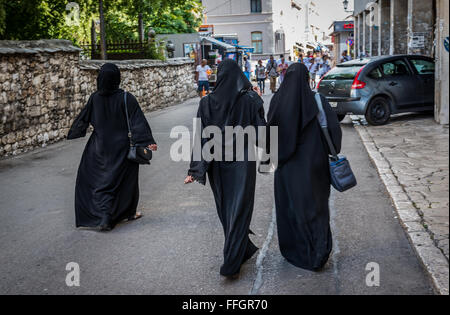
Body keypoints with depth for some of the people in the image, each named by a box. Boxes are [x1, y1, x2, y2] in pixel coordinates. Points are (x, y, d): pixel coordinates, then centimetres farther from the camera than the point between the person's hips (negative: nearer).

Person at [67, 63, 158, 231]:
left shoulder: (95, 98, -5)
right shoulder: (126, 98, -13)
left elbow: (83, 118, 7)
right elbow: (138, 121, -17)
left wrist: (72, 133, 24)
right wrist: (148, 141, -17)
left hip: (100, 147, 2)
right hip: (122, 146, -1)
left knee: (101, 179, 9)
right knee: (125, 179, 13)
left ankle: (104, 216, -5)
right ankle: (129, 213, 27)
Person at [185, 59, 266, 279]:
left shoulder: (207, 102, -7)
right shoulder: (251, 100, -10)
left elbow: (202, 137, -9)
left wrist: (196, 170, -7)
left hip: (218, 164, 2)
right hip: (243, 162, -2)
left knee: (225, 209, 19)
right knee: (239, 210, 4)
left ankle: (244, 250, 38)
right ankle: (231, 264, 0)